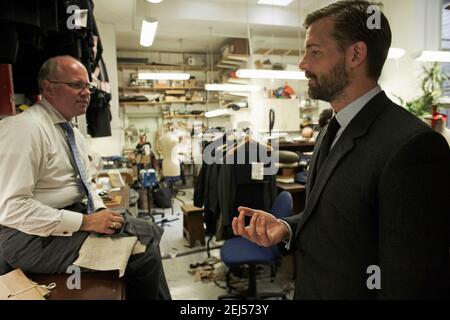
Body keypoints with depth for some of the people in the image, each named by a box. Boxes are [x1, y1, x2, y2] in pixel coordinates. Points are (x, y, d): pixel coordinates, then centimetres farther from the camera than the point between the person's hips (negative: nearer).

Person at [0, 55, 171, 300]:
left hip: (71, 219, 9)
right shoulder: (25, 128, -17)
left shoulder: (74, 133, 11)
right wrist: (85, 222, -24)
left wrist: (100, 211, -2)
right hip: (35, 237, -9)